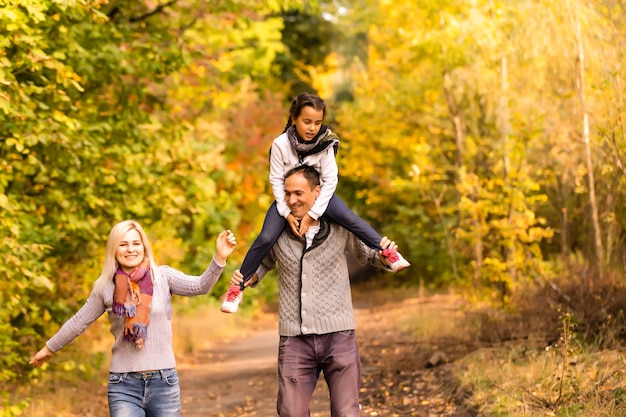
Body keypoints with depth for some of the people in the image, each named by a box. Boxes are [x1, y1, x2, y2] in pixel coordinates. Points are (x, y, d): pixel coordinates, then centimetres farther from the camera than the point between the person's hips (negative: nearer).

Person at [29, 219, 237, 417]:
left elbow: (199, 286, -15)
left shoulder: (163, 276, -1)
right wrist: (49, 348, 25)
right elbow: (79, 321, 15)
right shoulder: (105, 287, 3)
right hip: (124, 385, 0)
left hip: (164, 381, 0)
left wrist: (219, 257, -31)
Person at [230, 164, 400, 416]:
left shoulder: (340, 229, -2)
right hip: (294, 339, 1)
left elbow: (368, 254, 12)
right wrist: (248, 278, -3)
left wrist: (384, 257, -10)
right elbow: (264, 263, 18)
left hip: (338, 335, -1)